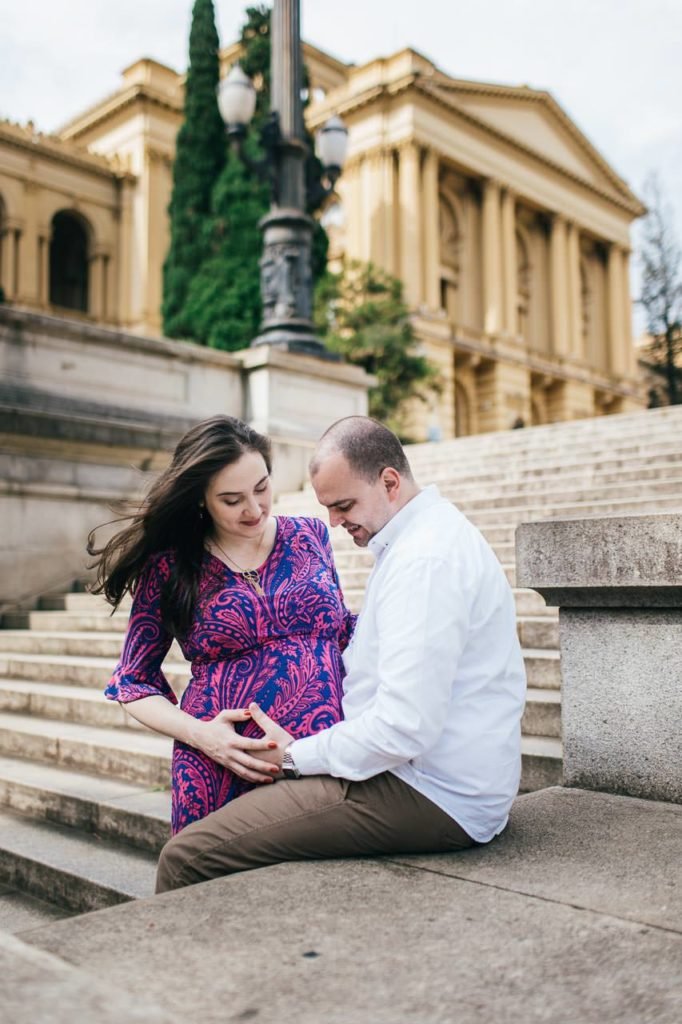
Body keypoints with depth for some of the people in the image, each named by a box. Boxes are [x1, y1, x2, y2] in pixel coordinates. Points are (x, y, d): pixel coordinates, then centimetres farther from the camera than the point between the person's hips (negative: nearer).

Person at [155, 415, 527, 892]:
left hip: (432, 799, -11)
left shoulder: (424, 561, -20)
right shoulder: (431, 534, 14)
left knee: (187, 856, -15)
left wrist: (295, 756, -11)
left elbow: (404, 728, -25)